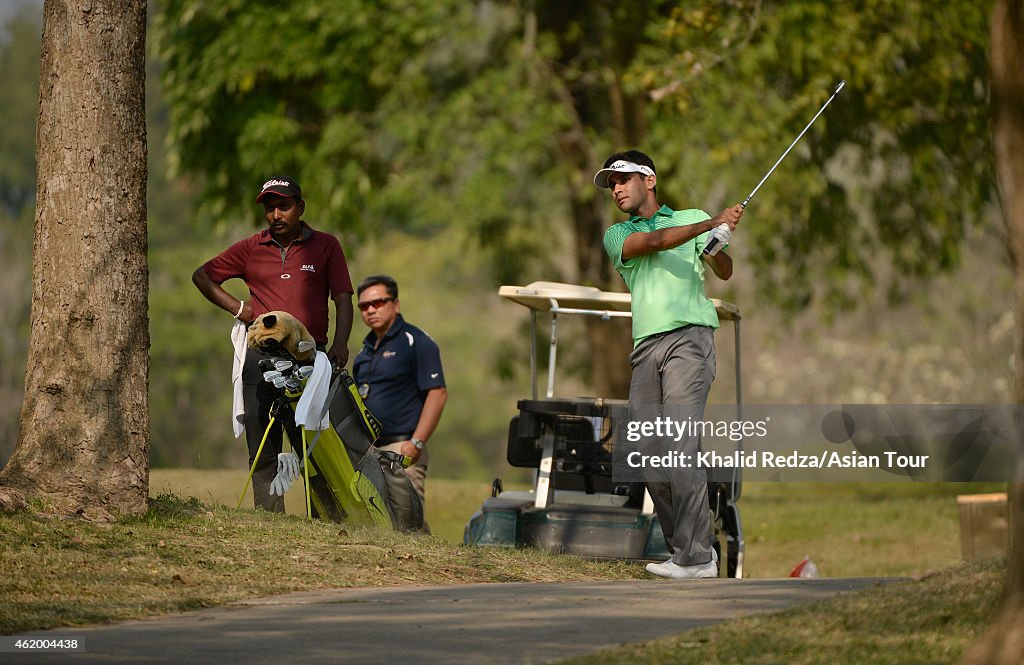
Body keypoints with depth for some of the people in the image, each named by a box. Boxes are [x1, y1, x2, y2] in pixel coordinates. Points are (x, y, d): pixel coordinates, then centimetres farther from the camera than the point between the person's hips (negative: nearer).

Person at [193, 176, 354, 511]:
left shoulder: (326, 246, 10)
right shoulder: (250, 249, 13)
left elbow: (342, 298, 5)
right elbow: (202, 275, 23)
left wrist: (340, 343, -11)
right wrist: (236, 307, 10)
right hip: (261, 357, 2)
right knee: (263, 449, 0)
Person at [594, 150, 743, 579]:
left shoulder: (693, 218, 15)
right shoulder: (616, 235, 18)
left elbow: (724, 273, 7)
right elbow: (654, 241, -2)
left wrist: (719, 244, -17)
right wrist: (714, 224, -13)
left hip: (689, 335, -4)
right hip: (646, 347, 4)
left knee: (680, 443, -16)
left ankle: (697, 556, -19)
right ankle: (682, 547, 8)